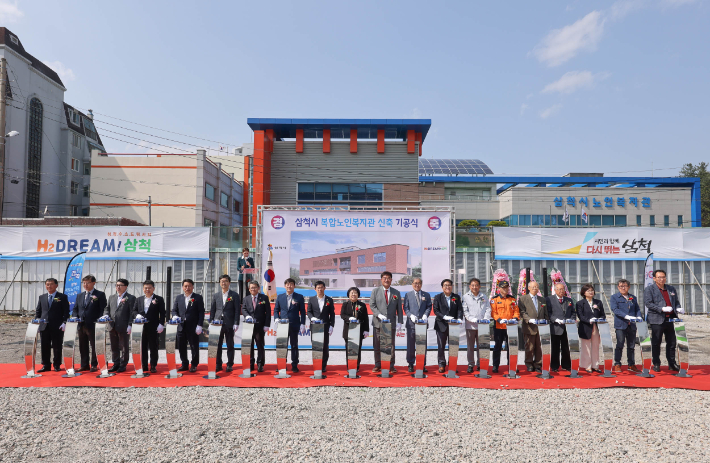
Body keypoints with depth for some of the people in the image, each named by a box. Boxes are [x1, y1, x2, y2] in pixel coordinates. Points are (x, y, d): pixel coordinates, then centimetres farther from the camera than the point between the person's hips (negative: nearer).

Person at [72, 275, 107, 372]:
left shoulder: (100, 295, 0)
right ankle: (84, 365, 19)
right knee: (83, 347, 10)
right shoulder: (80, 296, 18)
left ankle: (94, 365, 9)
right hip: (81, 325, 6)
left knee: (94, 346, 0)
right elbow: (75, 309, 21)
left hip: (93, 325, -5)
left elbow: (103, 310, -4)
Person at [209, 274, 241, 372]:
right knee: (217, 345, 5)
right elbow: (212, 310, 12)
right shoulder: (216, 295, 11)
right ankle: (218, 365, 15)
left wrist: (236, 323, -9)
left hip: (229, 324, -3)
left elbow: (237, 310, -2)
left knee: (230, 345, 4)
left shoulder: (234, 295, 1)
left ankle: (229, 365, 13)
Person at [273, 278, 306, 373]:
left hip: (294, 326, -1)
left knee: (294, 346, 5)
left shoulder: (299, 297, 3)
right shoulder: (279, 297, 9)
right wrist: (276, 319, -6)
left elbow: (302, 312, 2)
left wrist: (302, 324, -5)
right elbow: (276, 310, 12)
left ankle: (294, 366, 13)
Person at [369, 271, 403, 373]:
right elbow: (372, 305, -1)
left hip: (391, 323, 0)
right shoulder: (375, 291, 6)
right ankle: (377, 365, 15)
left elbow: (399, 309, 9)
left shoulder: (396, 293, 10)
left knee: (391, 346, 5)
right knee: (377, 346, 4)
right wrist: (379, 315, -16)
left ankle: (391, 366, 14)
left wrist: (399, 322, 0)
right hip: (378, 323, 0)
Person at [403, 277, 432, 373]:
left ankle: (422, 365, 12)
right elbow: (405, 308, 4)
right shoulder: (408, 295, 8)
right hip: (411, 323, -1)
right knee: (411, 345, 4)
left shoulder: (426, 295, 12)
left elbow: (429, 307, 8)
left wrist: (426, 315, -10)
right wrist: (411, 315, -13)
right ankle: (411, 364, 13)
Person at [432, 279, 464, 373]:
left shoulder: (457, 297, 8)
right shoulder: (438, 297, 3)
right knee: (441, 346, 4)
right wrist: (444, 317, -18)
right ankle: (441, 364, 14)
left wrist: (459, 318, -17)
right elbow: (436, 310, -4)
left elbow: (460, 309, 1)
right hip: (441, 325, -1)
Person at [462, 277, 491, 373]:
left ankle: (480, 364, 16)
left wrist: (485, 320, -8)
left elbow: (488, 309, 7)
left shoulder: (484, 297, 12)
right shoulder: (466, 297, 3)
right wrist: (472, 319, -15)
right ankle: (471, 365, 14)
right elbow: (465, 311, -3)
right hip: (470, 325, -1)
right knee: (470, 346, 5)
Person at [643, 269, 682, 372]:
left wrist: (678, 308, 0)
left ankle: (672, 364, 21)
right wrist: (662, 309, -21)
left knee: (672, 343, 10)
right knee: (656, 343, 2)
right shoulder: (649, 289, -1)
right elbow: (648, 303, -10)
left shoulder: (671, 289, 17)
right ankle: (656, 364, 11)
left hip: (670, 320, 5)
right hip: (657, 320, -5)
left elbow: (676, 301, 22)